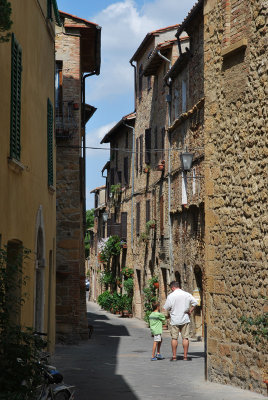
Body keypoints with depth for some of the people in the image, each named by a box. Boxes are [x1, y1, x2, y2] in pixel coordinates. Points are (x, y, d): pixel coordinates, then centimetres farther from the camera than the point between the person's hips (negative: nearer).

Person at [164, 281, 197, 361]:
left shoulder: (171, 296, -7)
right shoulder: (187, 294, 1)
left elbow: (166, 308, -5)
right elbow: (195, 302, 1)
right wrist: (190, 311, 7)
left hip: (174, 319, -2)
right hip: (185, 319, 2)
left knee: (174, 338, 5)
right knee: (185, 338, 4)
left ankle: (174, 356, 6)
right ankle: (185, 356, 3)